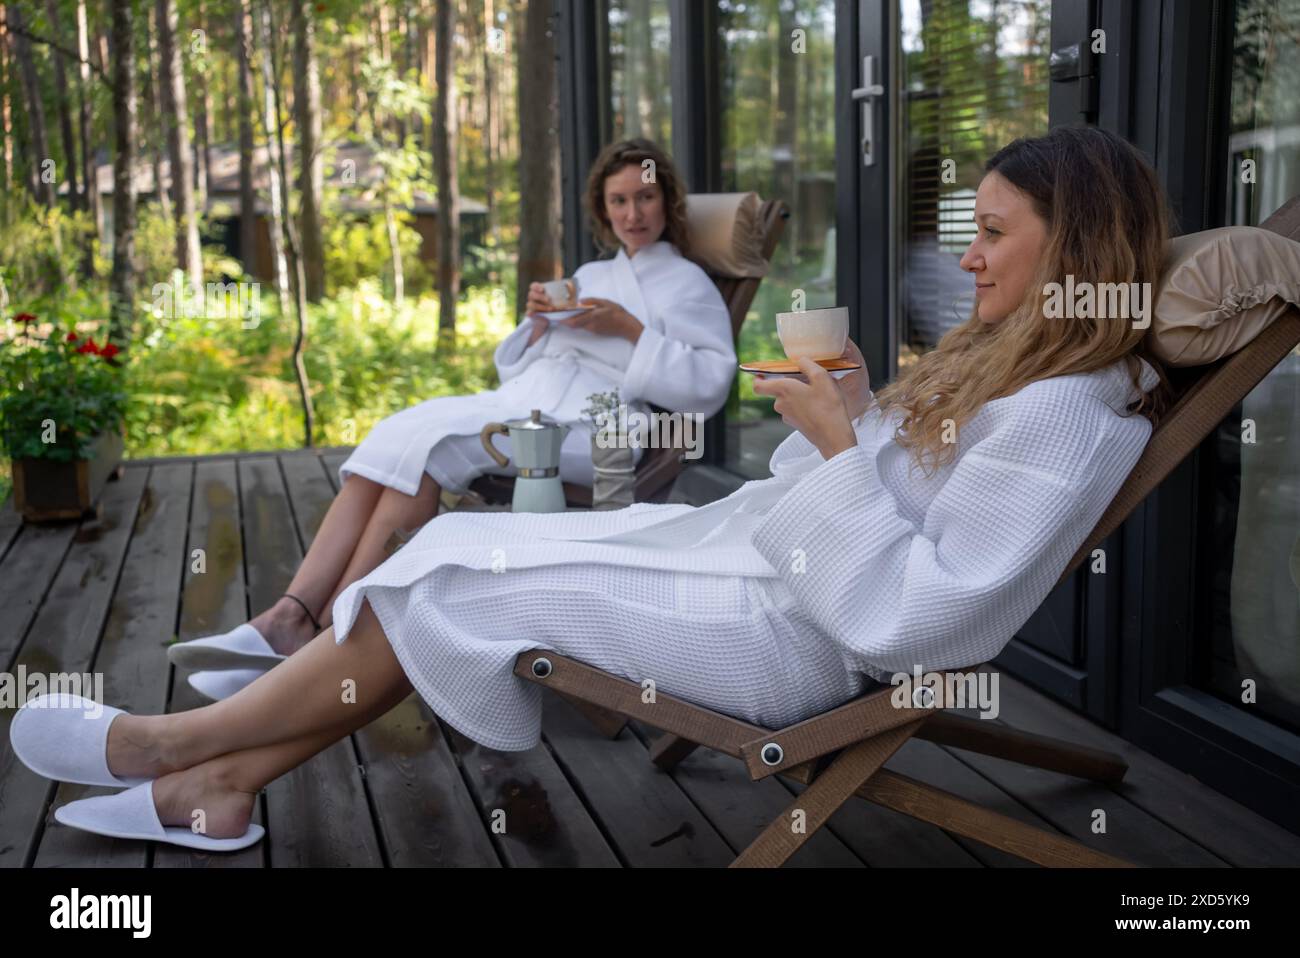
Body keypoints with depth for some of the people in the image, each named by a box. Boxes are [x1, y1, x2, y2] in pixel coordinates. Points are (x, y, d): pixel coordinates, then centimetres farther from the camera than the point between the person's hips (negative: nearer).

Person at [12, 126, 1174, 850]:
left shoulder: (1062, 419, -20)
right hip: (746, 548, 9)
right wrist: (857, 400, -1)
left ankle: (173, 742, 11)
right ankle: (224, 779, 7)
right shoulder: (1006, 359, 10)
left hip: (791, 629, -9)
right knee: (463, 551, 1)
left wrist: (835, 439, -22)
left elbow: (906, 616, -25)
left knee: (462, 585, -8)